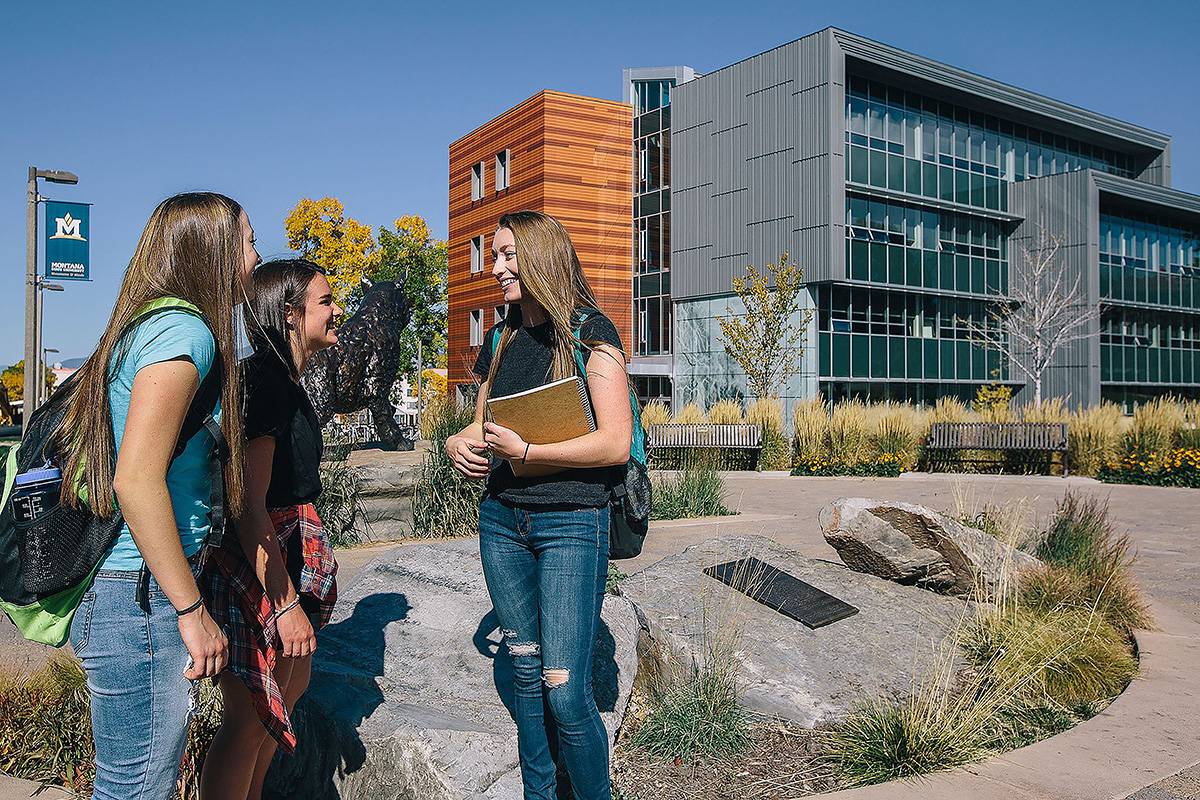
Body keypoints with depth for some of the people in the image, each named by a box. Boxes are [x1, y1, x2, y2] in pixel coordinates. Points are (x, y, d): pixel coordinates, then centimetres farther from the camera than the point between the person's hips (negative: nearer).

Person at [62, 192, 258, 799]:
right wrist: (192, 610, -16)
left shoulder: (148, 326, 16)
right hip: (140, 596, -10)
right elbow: (137, 479, -22)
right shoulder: (184, 330, -13)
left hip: (123, 591, 10)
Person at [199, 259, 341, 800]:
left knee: (289, 689, 23)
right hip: (255, 564, -11)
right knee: (250, 718, 1)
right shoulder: (262, 380, -19)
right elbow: (248, 505, -24)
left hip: (292, 548, 11)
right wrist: (285, 603, -24)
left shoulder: (288, 381, 11)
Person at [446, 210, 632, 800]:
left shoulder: (588, 331, -6)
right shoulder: (502, 339, 13)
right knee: (525, 673, 14)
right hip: (502, 519, 6)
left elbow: (615, 443, -14)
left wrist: (525, 453, -15)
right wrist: (457, 443, 0)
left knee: (565, 689, -7)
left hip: (571, 523, -6)